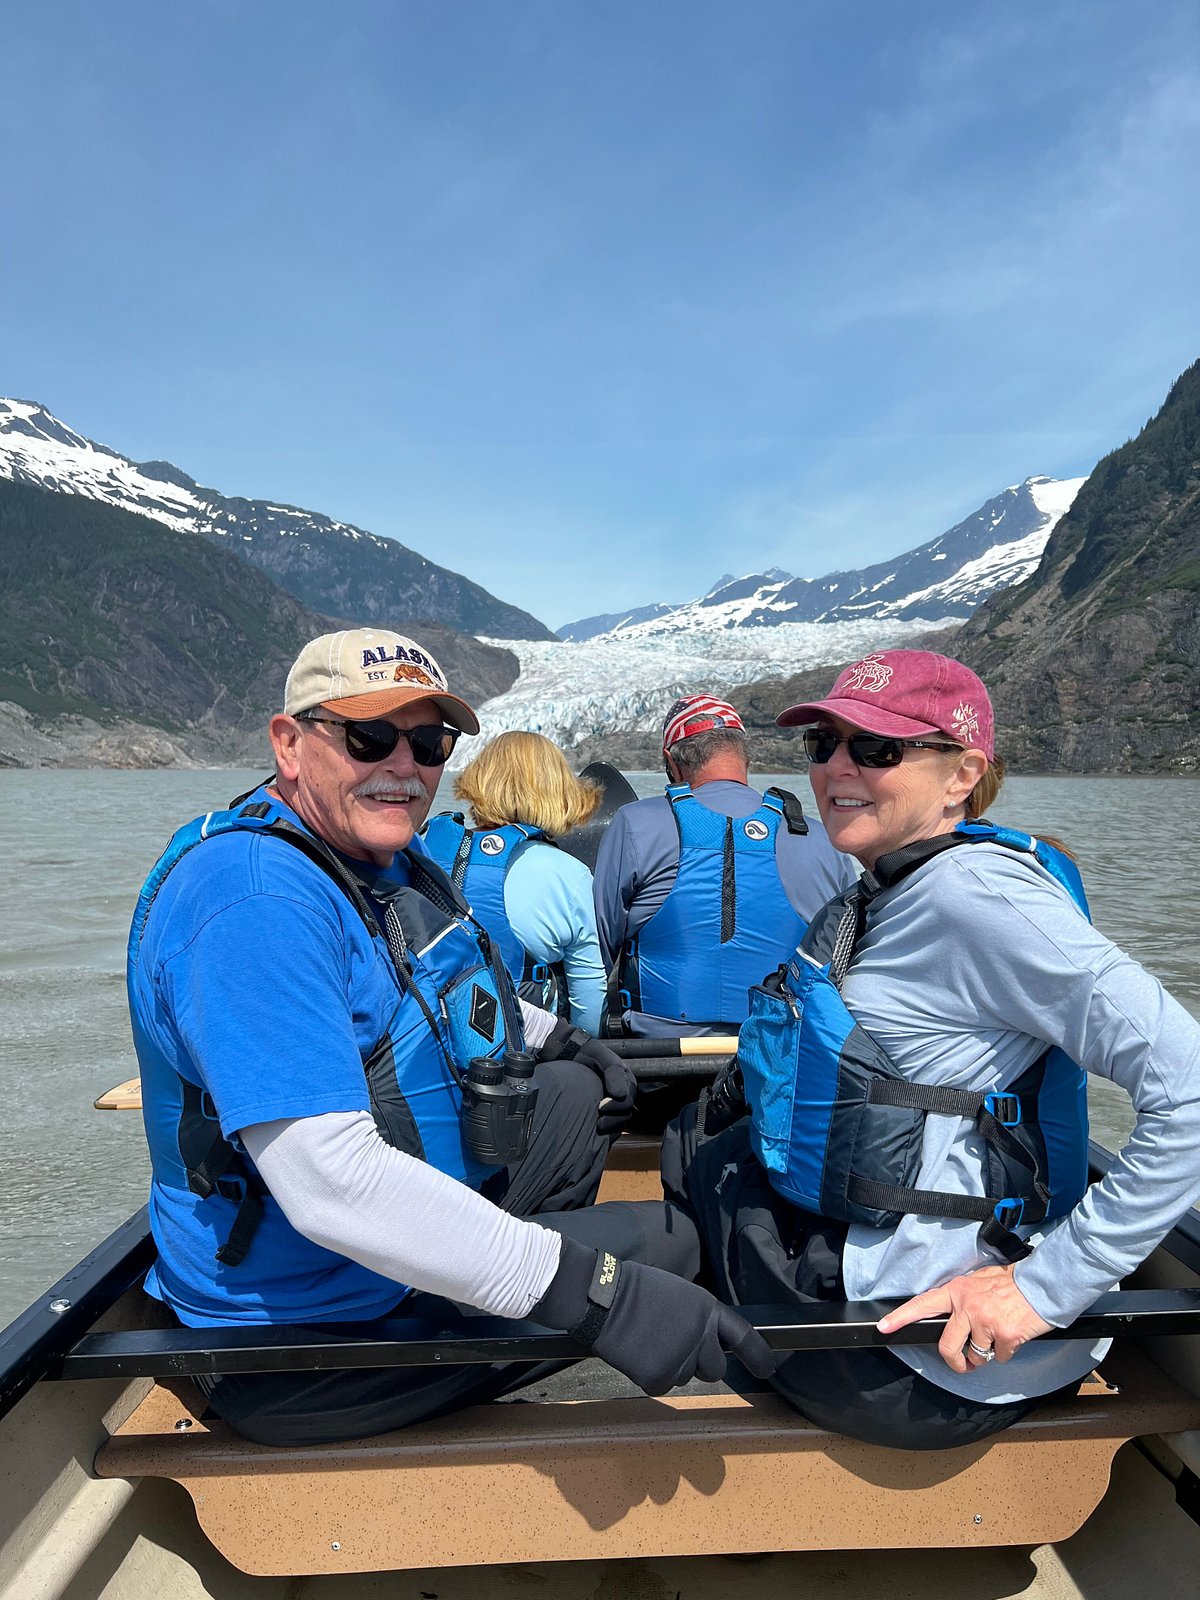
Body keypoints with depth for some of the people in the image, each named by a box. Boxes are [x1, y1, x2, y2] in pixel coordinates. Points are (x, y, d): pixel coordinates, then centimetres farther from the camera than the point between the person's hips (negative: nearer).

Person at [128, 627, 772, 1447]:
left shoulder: (384, 852, 2)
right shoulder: (254, 901, -29)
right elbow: (332, 1183, -36)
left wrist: (560, 1039, 21)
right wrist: (594, 1292, -36)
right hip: (303, 1339, -9)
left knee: (579, 1090, 19)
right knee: (665, 1243, -8)